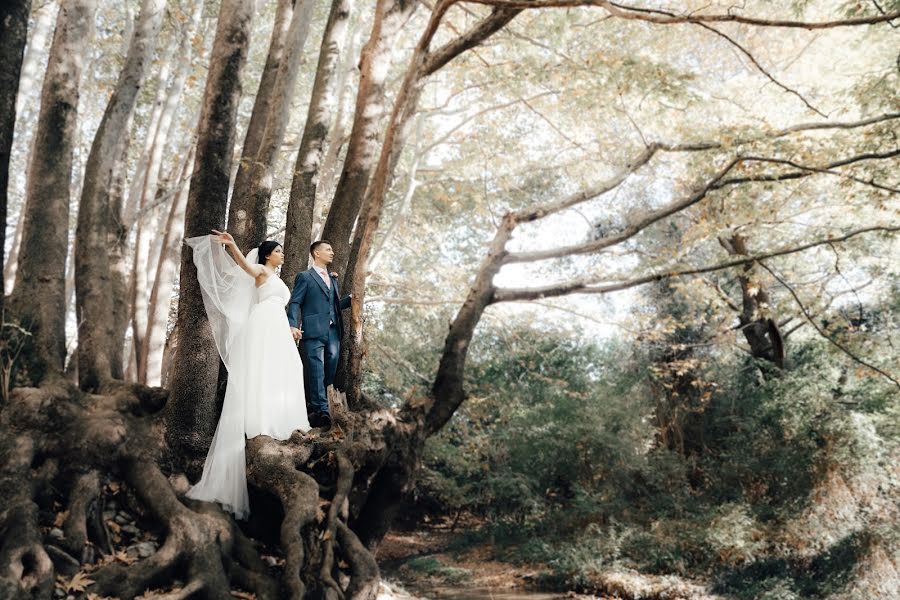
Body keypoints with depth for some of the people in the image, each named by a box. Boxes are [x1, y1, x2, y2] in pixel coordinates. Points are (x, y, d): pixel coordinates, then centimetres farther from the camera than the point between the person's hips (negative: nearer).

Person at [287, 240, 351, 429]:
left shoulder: (333, 278, 24)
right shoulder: (304, 276, 4)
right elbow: (295, 303, -3)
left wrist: (352, 298, 8)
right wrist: (293, 325, -18)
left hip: (333, 331, 6)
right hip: (314, 331, -6)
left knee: (330, 371, 4)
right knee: (317, 372, -7)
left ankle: (315, 405, 17)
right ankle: (322, 411, -8)